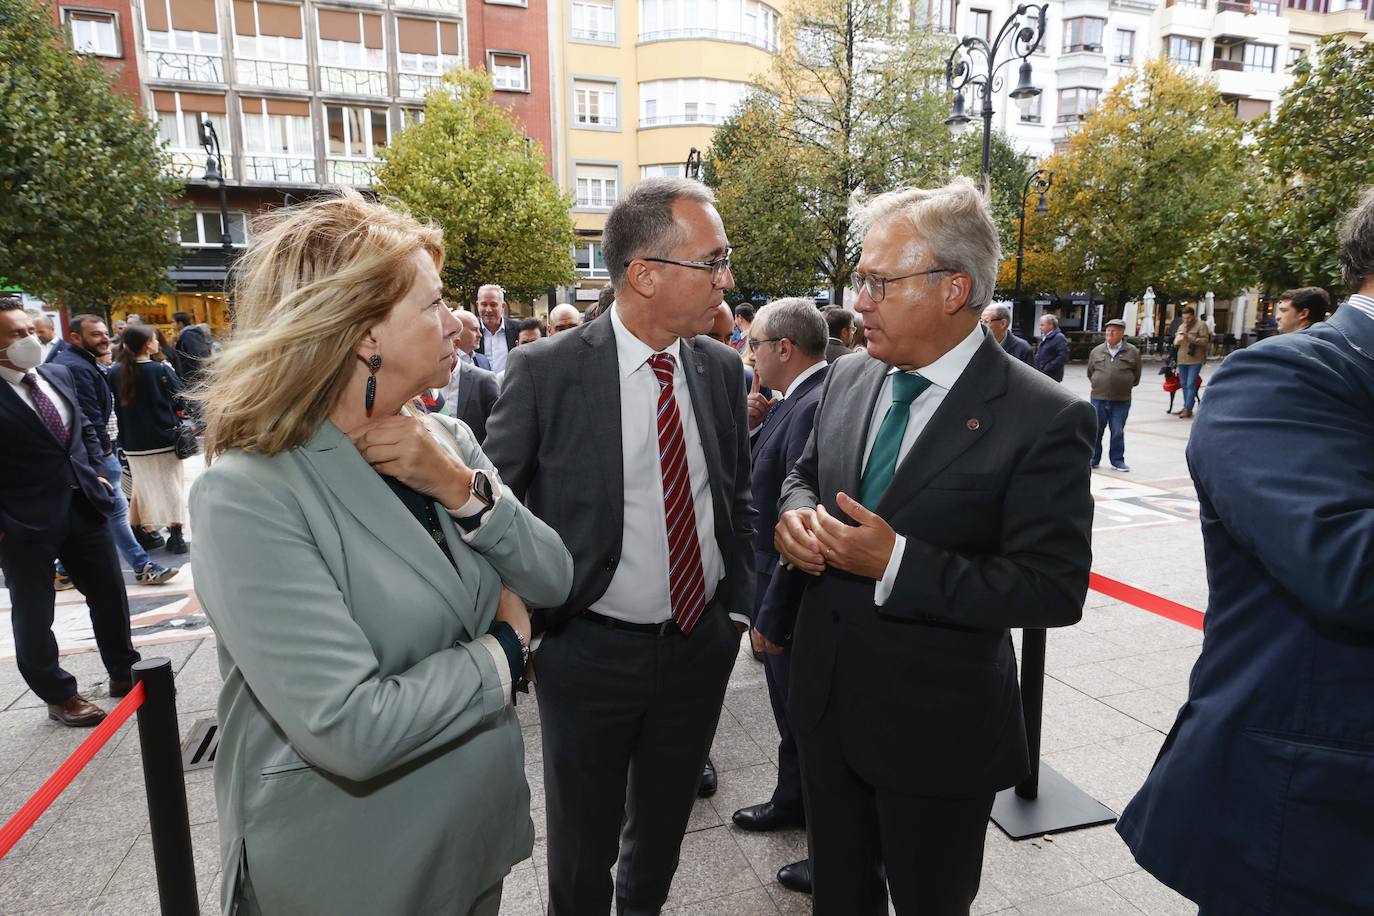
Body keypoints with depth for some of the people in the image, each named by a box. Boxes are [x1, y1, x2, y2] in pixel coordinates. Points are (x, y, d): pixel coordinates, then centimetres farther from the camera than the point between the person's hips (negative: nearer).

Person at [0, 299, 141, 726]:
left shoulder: (58, 375, 6)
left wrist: (98, 473, 7)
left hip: (84, 506, 6)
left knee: (111, 596, 16)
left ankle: (123, 673, 35)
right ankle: (59, 696, 28)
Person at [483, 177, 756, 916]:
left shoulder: (722, 368, -2)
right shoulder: (544, 371, -15)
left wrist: (737, 604, 5)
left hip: (703, 644, 4)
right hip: (590, 653, -3)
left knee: (664, 823, 26)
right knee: (583, 842, 19)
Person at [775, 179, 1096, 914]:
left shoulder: (1042, 417, -19)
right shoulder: (848, 378, -1)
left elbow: (1055, 589, -21)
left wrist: (897, 564, -28)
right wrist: (796, 515, -10)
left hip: (936, 727, -5)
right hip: (825, 698, 6)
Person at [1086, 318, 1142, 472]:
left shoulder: (1132, 351, 0)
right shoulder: (1097, 351, 5)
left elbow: (1136, 374, 10)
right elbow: (1090, 372, 18)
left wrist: (1126, 385, 10)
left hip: (1121, 400, -1)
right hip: (1098, 398, 1)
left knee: (1118, 432, 5)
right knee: (1095, 430, 6)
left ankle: (1117, 460, 17)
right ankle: (1093, 459, 17)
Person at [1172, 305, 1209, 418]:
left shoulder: (1201, 326, -3)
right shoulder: (1181, 326, 16)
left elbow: (1205, 341, -12)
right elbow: (1175, 343, 22)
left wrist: (1189, 337, -19)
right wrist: (1177, 341, -1)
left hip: (1195, 360, -6)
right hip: (1182, 359, 7)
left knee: (1190, 384, -10)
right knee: (1184, 384, 11)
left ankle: (1188, 409, -8)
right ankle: (1186, 407, 20)